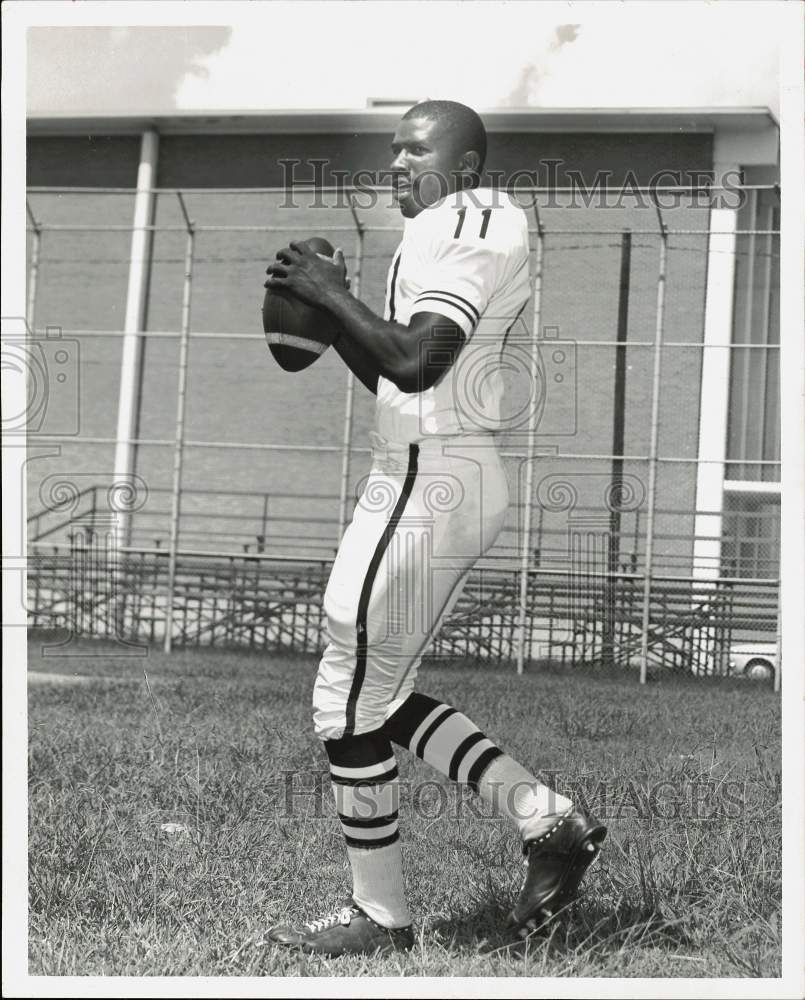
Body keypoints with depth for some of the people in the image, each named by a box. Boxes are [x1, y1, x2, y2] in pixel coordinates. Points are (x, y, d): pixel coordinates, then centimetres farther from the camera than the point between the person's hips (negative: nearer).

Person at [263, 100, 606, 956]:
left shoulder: (468, 227, -13)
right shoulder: (458, 232, 19)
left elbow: (416, 364, -26)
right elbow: (395, 380, 22)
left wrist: (333, 294, -15)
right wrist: (327, 311, 9)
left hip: (427, 483, -10)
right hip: (447, 477, 10)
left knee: (349, 700, -2)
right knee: (381, 694, 16)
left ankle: (378, 915, 9)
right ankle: (547, 823, 16)